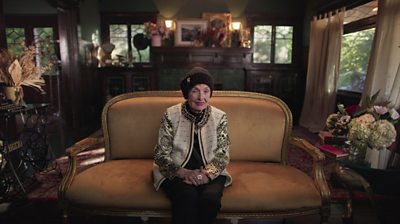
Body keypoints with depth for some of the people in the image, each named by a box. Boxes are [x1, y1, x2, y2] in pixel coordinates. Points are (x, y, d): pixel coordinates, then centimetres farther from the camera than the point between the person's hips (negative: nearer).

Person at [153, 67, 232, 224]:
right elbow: (161, 154, -5)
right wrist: (183, 172, -23)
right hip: (176, 173, -1)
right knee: (187, 196, -32)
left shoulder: (219, 117, 1)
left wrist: (208, 173, -21)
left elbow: (223, 154, 0)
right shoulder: (171, 115, -4)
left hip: (210, 172, 2)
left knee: (211, 197, -28)